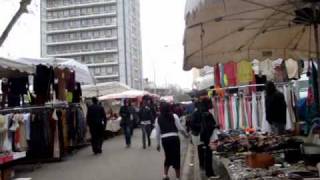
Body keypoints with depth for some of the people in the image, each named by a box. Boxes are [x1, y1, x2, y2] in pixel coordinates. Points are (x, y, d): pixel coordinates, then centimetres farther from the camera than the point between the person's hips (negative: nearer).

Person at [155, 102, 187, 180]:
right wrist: (186, 134, 18)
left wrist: (158, 143, 17)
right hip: (174, 138, -3)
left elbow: (158, 133, 9)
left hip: (164, 139, 3)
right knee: (176, 157, 7)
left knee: (168, 156, 21)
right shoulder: (174, 116, 1)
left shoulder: (158, 119, 8)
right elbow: (180, 128, 0)